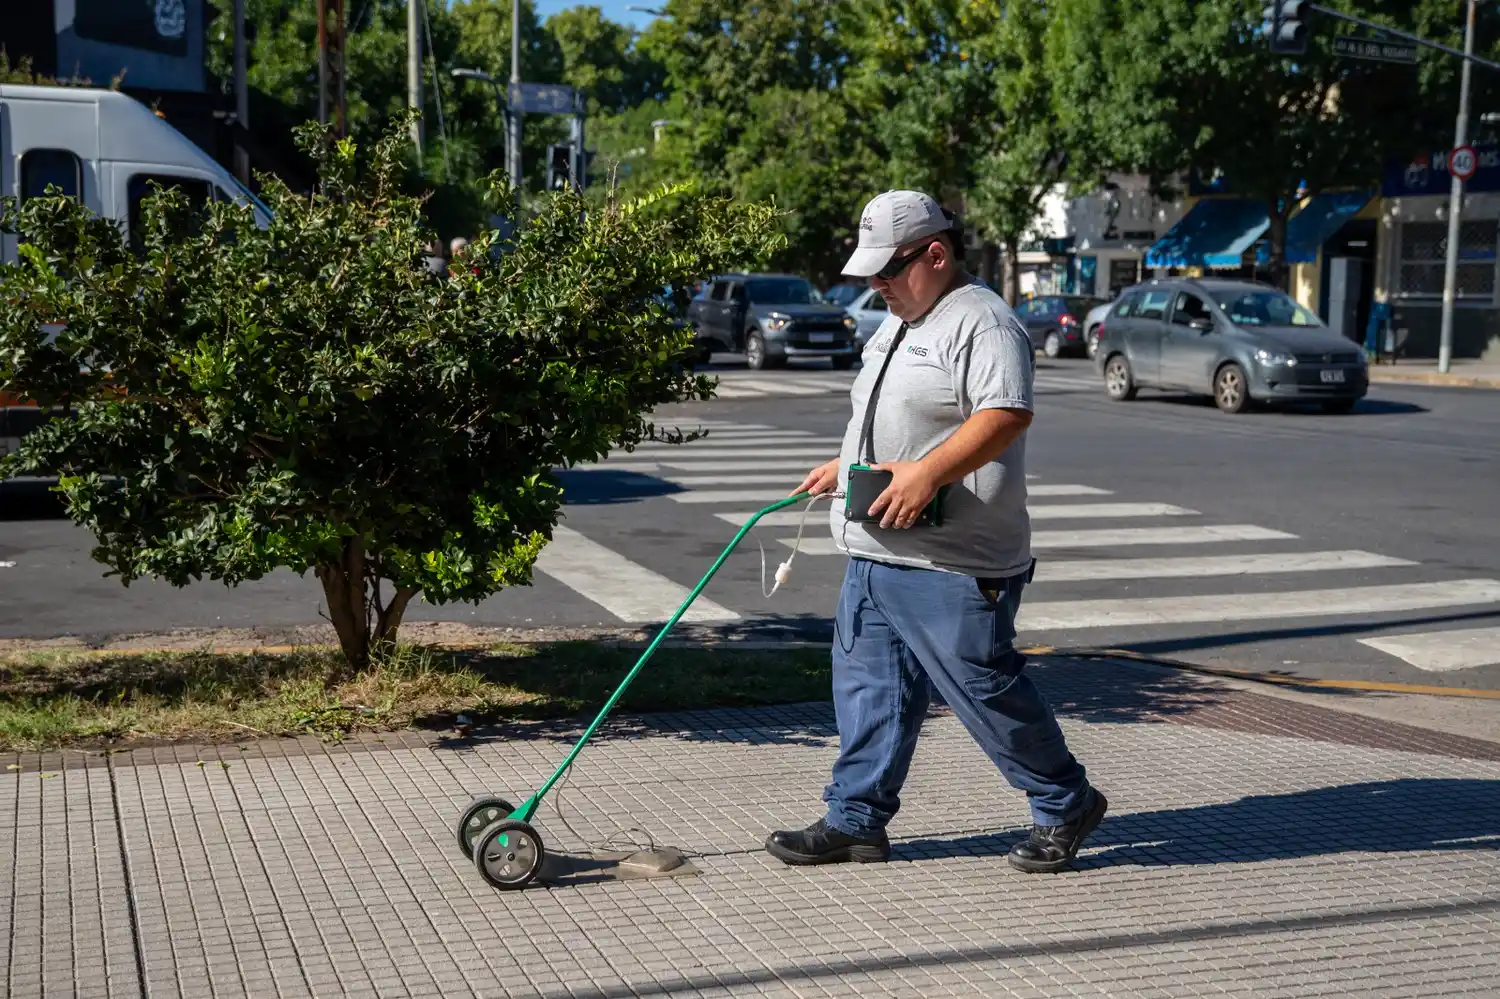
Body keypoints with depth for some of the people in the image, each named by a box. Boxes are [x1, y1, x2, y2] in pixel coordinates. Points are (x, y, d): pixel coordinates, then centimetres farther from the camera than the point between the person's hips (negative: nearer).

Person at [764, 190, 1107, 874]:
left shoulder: (981, 322, -13)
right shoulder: (897, 324, 19)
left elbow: (1008, 413, -27)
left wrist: (928, 473, -33)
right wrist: (845, 468, 22)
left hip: (952, 562, -10)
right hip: (874, 554, 10)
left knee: (983, 686, -3)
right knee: (868, 685, 11)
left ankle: (1065, 805, 16)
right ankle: (856, 820, 19)